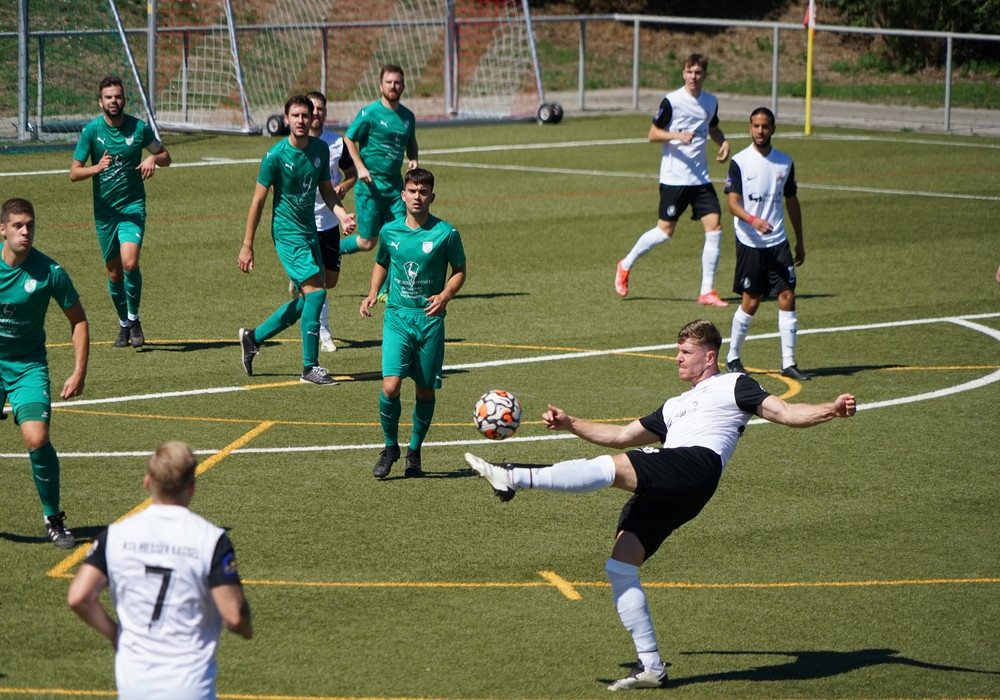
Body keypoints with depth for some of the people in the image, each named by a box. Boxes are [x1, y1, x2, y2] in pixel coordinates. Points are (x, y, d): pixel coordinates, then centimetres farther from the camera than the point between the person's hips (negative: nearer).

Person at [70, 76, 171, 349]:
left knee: (130, 262, -21)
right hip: (104, 210, 1)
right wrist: (96, 167, -26)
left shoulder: (139, 128, -4)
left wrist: (153, 158, -13)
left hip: (133, 207, -1)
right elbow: (74, 173, -6)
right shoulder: (91, 131, -5)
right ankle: (124, 325, 29)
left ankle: (134, 319, -1)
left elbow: (165, 156, 11)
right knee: (114, 271, 8)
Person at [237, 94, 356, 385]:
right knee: (315, 292, -15)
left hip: (310, 231, 7)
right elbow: (258, 200, -9)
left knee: (307, 300, 11)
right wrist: (247, 246, -8)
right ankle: (310, 368, -9)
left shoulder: (320, 149, 4)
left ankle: (253, 337, 28)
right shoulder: (276, 155, -14)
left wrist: (342, 214, -5)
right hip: (287, 232, -7)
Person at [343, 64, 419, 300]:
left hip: (395, 186, 5)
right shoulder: (370, 113, -9)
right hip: (370, 185, -5)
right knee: (368, 241, 0)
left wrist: (413, 159, 5)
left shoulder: (407, 117, 9)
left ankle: (387, 290, 6)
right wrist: (360, 167, -14)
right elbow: (348, 139, -4)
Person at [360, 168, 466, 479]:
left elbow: (459, 270, 7)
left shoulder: (446, 233, -5)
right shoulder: (389, 231, 2)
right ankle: (390, 446, 9)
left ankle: (414, 452, 26)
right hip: (397, 316, 1)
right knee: (390, 387, -14)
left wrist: (446, 295, -11)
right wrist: (373, 293, 5)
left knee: (425, 391, 6)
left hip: (430, 320, -1)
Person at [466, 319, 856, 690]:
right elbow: (621, 436, 42)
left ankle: (515, 479, -42)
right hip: (662, 492, 8)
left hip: (697, 464, -8)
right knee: (619, 567, -5)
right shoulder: (676, 406, 39)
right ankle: (651, 668, -3)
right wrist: (570, 424, 35)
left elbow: (786, 414, 8)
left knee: (610, 467, -29)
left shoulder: (733, 387, 18)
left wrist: (831, 410, -9)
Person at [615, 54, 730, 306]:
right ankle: (625, 266, 24)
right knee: (664, 231, -2)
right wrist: (677, 135, -23)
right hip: (674, 178, -5)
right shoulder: (671, 101, -9)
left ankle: (707, 292, -1)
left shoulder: (711, 102, 8)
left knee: (714, 227, -7)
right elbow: (653, 134, -6)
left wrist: (723, 142, 6)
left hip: (700, 178, 5)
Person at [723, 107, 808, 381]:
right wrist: (753, 220, -31)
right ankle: (732, 357, 19)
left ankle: (788, 362, -1)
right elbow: (733, 203, -11)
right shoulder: (739, 162, -5)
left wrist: (800, 241, 18)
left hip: (778, 242, 3)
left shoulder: (785, 162, 8)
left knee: (787, 297, -5)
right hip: (749, 243, -3)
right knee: (751, 302, 1)